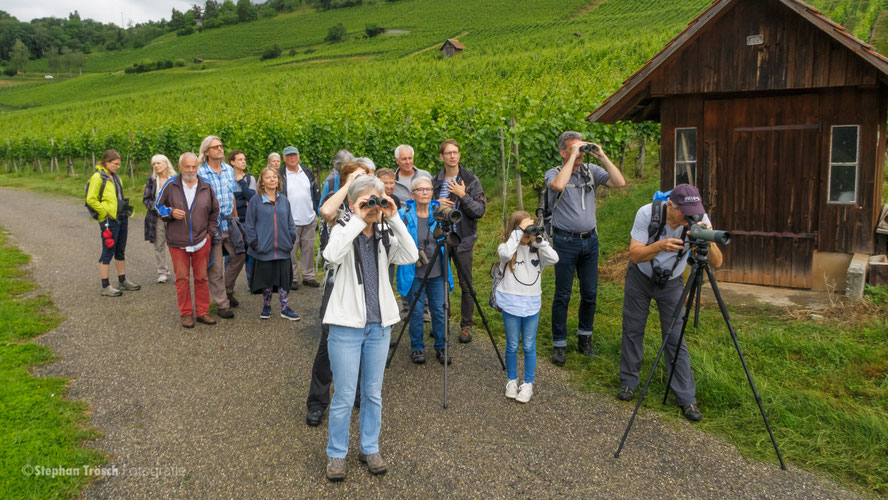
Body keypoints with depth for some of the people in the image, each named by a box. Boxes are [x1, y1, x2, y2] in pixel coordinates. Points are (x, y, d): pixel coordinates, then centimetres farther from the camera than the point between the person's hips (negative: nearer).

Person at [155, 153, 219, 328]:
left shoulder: (206, 187, 3)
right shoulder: (170, 186, -2)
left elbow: (215, 211, 15)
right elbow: (159, 206, 9)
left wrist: (210, 231, 8)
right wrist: (171, 213, -12)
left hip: (201, 241, 1)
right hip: (178, 242, -1)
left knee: (201, 277, 8)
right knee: (182, 279, 3)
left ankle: (202, 312, 18)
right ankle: (186, 313, 15)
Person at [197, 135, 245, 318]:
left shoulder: (229, 170, 8)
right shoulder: (200, 173, -10)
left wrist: (235, 217, 18)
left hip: (229, 222, 6)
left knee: (239, 255, 12)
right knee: (215, 267, 1)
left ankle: (228, 290, 34)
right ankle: (222, 305, 12)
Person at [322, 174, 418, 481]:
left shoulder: (386, 235, 4)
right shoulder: (343, 232, -6)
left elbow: (410, 257, -15)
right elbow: (331, 256, -29)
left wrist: (394, 219, -18)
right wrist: (357, 220, -27)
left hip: (379, 326, 4)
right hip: (347, 326, -4)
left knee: (373, 393, 15)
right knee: (344, 396, 4)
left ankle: (370, 449, 31)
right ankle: (336, 454, 23)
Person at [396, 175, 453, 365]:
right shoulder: (404, 214, -5)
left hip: (437, 272, 3)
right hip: (413, 273, -2)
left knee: (439, 311, 7)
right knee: (416, 312, 5)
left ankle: (441, 348, 24)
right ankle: (417, 348, 23)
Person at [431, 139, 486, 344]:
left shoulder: (471, 180, -2)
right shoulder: (435, 181, 8)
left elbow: (480, 211, -8)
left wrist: (463, 196, -19)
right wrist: (436, 205, -6)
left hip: (463, 240, -3)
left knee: (466, 285, 3)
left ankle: (466, 326, 16)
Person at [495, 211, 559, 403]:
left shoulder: (536, 249, 4)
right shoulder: (507, 247, -4)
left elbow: (554, 258, -13)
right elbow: (506, 253, -29)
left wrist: (538, 240, -16)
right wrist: (519, 231, -23)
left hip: (532, 303, 2)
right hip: (510, 303, -2)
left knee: (529, 345, 9)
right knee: (512, 345, 9)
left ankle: (528, 383, 21)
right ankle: (511, 380, 27)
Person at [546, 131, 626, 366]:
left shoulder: (591, 170, 5)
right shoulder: (553, 173, -6)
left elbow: (620, 183, -6)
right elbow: (558, 185, -31)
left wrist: (602, 157, -11)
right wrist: (573, 157, -23)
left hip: (590, 240, 4)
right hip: (565, 242, -4)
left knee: (590, 292, 11)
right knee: (562, 295, 2)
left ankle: (585, 338, 28)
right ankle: (559, 344, 13)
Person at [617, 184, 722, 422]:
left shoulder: (699, 219, -23)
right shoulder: (647, 213, -27)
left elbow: (716, 263, -24)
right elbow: (635, 255, -27)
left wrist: (708, 241, -45)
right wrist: (660, 246, -46)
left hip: (671, 283, 0)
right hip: (640, 278, 0)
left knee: (675, 338, -3)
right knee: (632, 330, 6)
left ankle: (687, 399, 5)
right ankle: (628, 383, 24)